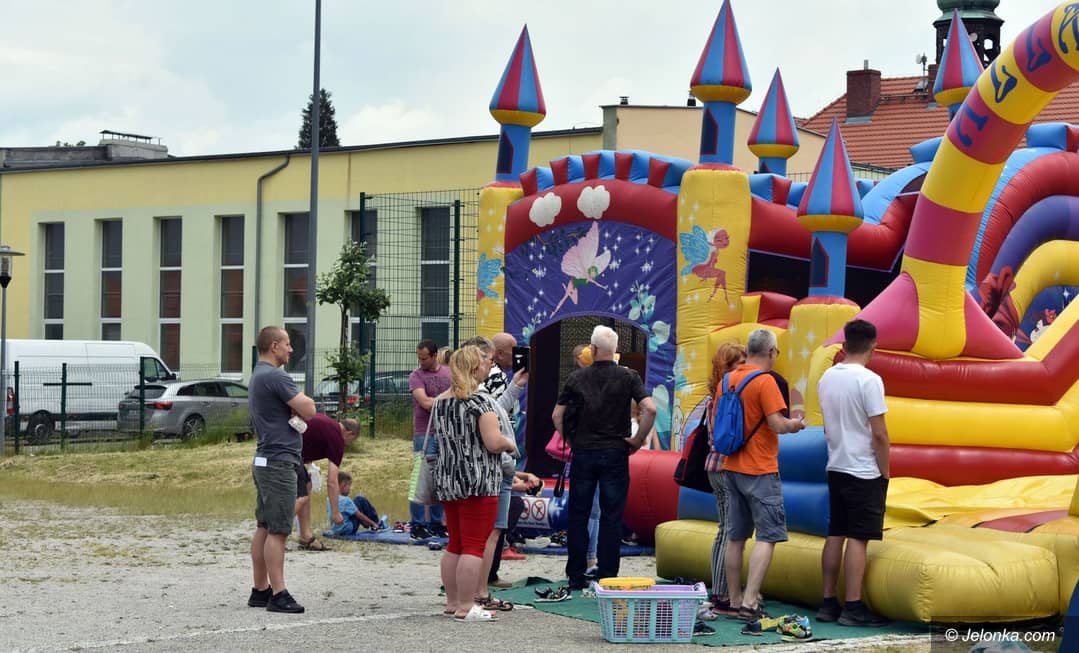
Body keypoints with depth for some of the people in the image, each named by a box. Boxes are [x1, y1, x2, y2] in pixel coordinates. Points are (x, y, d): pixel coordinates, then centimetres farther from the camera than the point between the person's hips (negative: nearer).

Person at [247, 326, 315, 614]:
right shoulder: (275, 376, -16)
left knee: (264, 528, 12)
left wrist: (296, 406, -5)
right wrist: (302, 400, 3)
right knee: (278, 530, -10)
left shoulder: (258, 376, 18)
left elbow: (301, 410, 17)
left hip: (264, 461, 10)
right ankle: (278, 594, -10)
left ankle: (260, 590, 16)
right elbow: (309, 410, -18)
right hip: (279, 461, -10)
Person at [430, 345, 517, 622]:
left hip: (446, 480, 8)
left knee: (455, 544, 15)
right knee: (474, 547, -5)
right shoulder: (480, 402, -13)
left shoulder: (439, 402, 11)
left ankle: (452, 601, 21)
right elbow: (493, 443, -19)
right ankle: (466, 607, -6)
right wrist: (510, 443, 0)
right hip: (478, 482, -8)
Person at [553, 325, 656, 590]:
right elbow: (650, 409, -14)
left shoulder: (577, 377, 2)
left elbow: (556, 415, 3)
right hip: (615, 453, -1)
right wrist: (638, 439, -4)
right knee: (611, 518, 3)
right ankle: (607, 578, 1)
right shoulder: (628, 377, -3)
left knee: (578, 516, 8)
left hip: (583, 452, 1)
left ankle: (575, 577, 10)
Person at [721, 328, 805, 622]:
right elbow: (778, 424, -19)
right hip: (760, 471, -7)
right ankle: (749, 603, -13)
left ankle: (735, 602, 17)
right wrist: (795, 424, 0)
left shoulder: (727, 381, 8)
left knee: (735, 537, 12)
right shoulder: (765, 381, -14)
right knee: (768, 536, -4)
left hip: (731, 468, 7)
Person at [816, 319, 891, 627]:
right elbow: (879, 434, -16)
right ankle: (853, 608, -4)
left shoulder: (827, 378, 6)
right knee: (858, 539, -5)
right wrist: (885, 473, -6)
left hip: (835, 468, 7)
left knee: (835, 535, 10)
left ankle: (828, 603, 13)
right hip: (864, 472, -7)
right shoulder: (869, 380, -16)